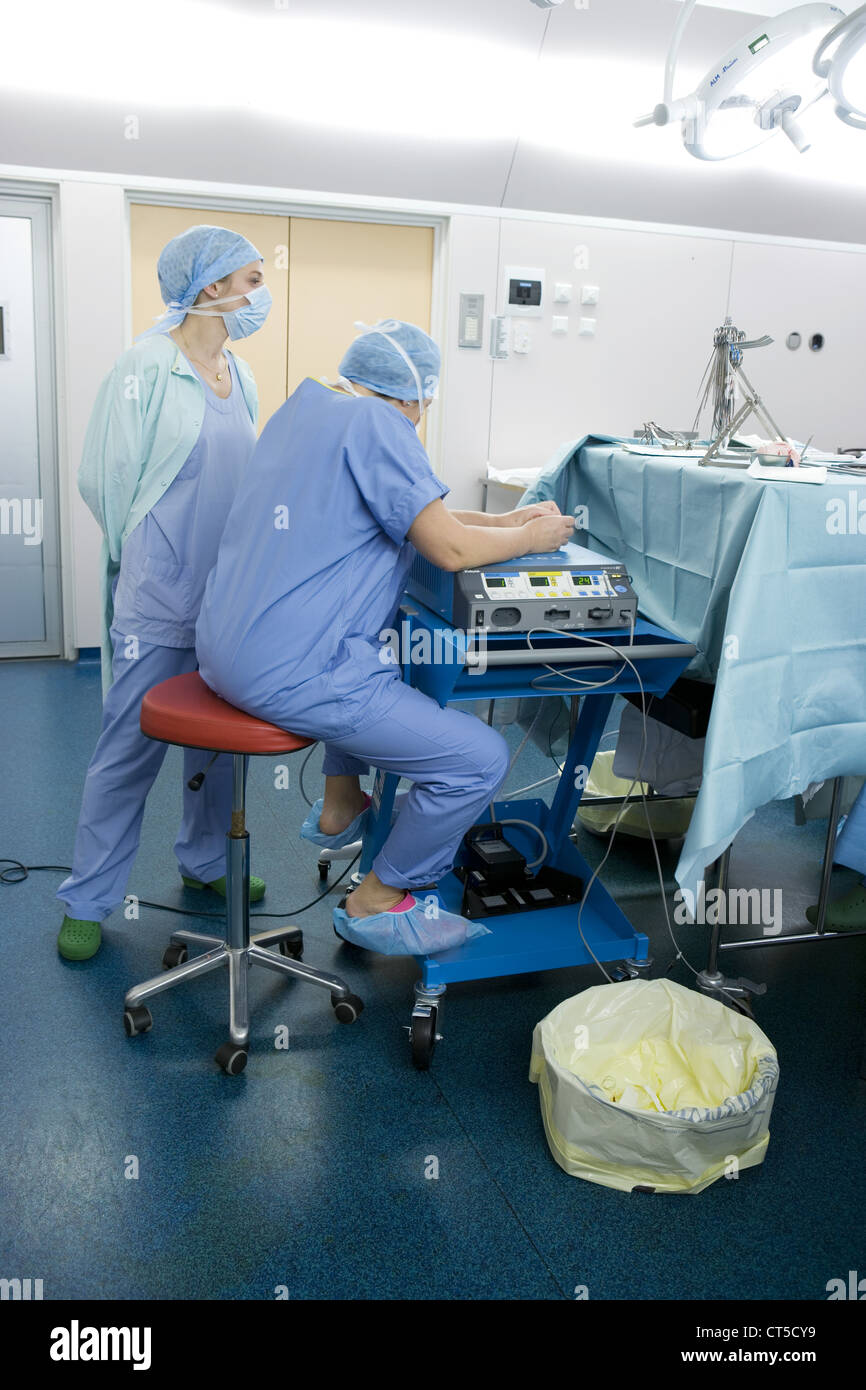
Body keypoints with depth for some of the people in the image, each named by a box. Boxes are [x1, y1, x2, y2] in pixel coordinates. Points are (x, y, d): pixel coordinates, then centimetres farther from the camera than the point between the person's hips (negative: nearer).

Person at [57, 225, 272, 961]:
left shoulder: (239, 376, 9)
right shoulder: (148, 368, -11)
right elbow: (105, 477, -9)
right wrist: (152, 556, -1)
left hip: (229, 594, 7)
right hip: (161, 598, -6)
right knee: (130, 749, 1)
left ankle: (206, 861, 36)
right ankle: (88, 901, 16)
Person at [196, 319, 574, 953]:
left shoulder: (305, 404, 17)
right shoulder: (375, 423, -12)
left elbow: (409, 512, 24)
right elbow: (452, 548, -15)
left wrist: (505, 520, 22)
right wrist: (531, 539, 4)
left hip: (223, 645, 11)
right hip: (290, 672, -11)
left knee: (366, 658, 39)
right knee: (482, 759, -7)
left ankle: (341, 808, 42)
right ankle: (376, 903, 11)